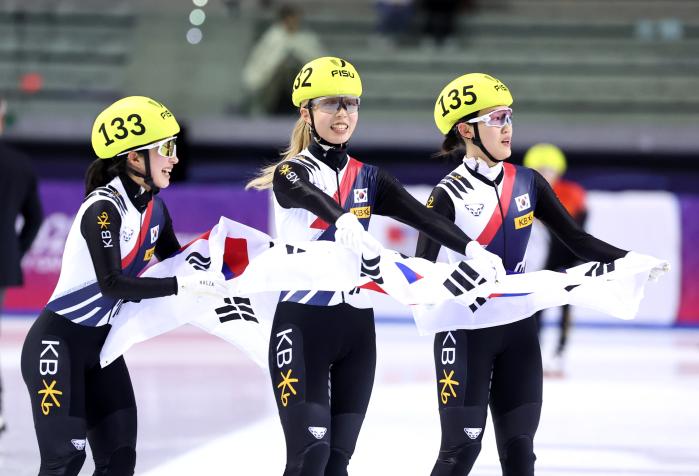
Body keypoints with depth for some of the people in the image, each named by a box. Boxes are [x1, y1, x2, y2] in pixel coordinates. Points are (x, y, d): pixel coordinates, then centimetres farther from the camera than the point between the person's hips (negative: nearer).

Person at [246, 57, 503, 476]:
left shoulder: (369, 180, 11)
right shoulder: (292, 173, -4)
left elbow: (422, 216, -6)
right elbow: (313, 198, -28)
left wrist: (471, 248, -24)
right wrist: (343, 220, -51)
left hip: (357, 329, 5)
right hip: (302, 325, -5)